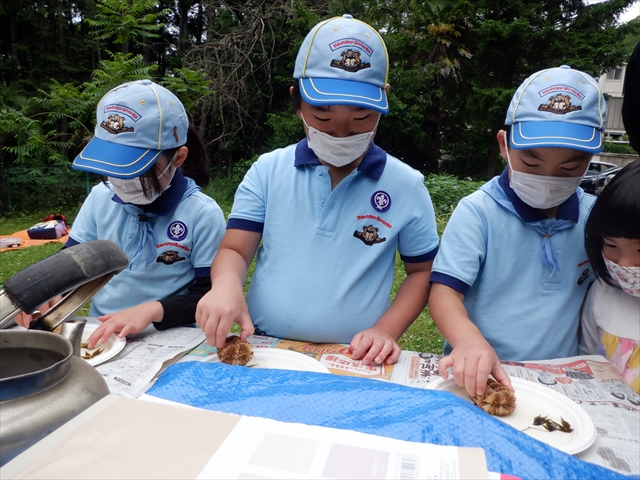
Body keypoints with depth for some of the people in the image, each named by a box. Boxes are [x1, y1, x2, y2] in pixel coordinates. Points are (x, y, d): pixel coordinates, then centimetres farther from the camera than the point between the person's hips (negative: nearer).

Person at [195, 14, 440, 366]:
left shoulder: (406, 186, -2)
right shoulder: (267, 171, 1)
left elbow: (423, 271, 7)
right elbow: (234, 250, 2)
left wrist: (386, 330, -8)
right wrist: (226, 285, -21)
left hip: (355, 360, -1)